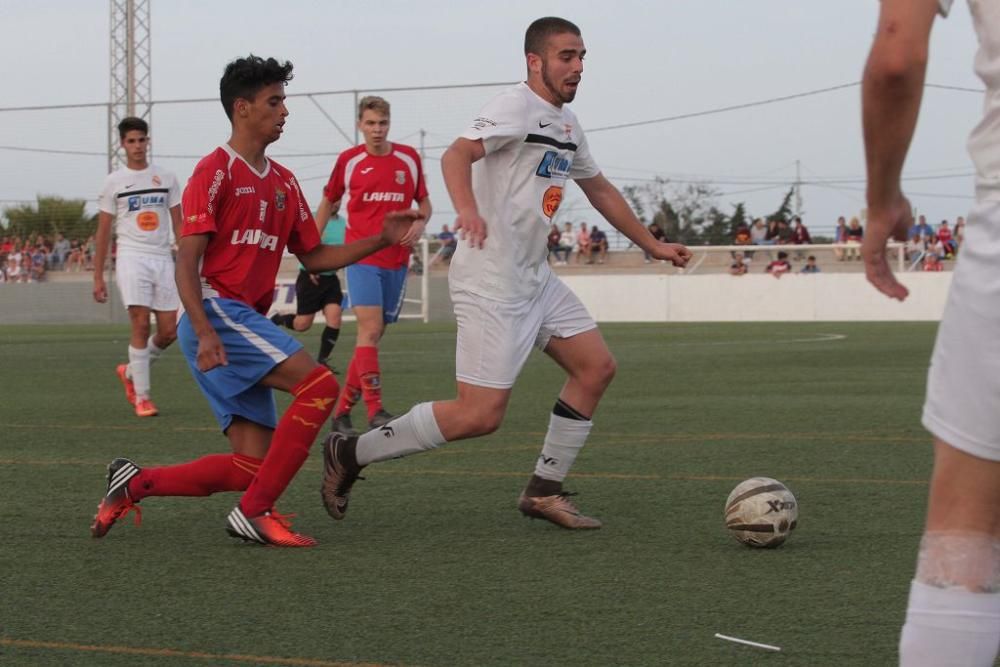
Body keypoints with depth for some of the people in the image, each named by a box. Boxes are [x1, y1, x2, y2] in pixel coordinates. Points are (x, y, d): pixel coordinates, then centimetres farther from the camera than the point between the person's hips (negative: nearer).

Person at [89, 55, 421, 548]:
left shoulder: (283, 182, 18)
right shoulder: (216, 171, -6)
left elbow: (313, 258, 22)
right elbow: (187, 262, -12)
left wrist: (381, 239, 10)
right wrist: (205, 333, -24)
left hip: (248, 322, 9)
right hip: (219, 313, -9)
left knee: (252, 466, 1)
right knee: (318, 384, -23)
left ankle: (135, 483, 13)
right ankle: (255, 512, -19)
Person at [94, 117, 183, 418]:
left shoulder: (166, 178, 10)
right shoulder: (114, 182, 4)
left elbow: (179, 224, 12)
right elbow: (103, 233, 6)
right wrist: (98, 277, 2)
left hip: (163, 259, 3)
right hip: (132, 258, -3)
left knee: (169, 331, 1)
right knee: (140, 325, -14)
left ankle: (131, 372, 26)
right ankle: (142, 397, -7)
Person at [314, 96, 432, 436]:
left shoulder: (409, 159, 5)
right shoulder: (348, 161, 0)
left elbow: (424, 202, 15)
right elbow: (328, 203, 12)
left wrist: (420, 223, -8)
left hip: (397, 259, 3)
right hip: (362, 256, -3)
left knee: (372, 336, 8)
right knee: (370, 328, -18)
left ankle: (342, 408, 18)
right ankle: (375, 411, -21)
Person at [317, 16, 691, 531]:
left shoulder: (566, 124, 16)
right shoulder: (517, 107, -13)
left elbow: (600, 190, 30)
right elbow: (457, 154, -29)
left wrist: (653, 246, 34)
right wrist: (467, 209, -48)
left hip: (534, 277, 10)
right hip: (491, 280, -10)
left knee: (596, 366, 6)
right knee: (480, 415, -12)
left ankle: (544, 492, 14)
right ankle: (351, 453, 1)